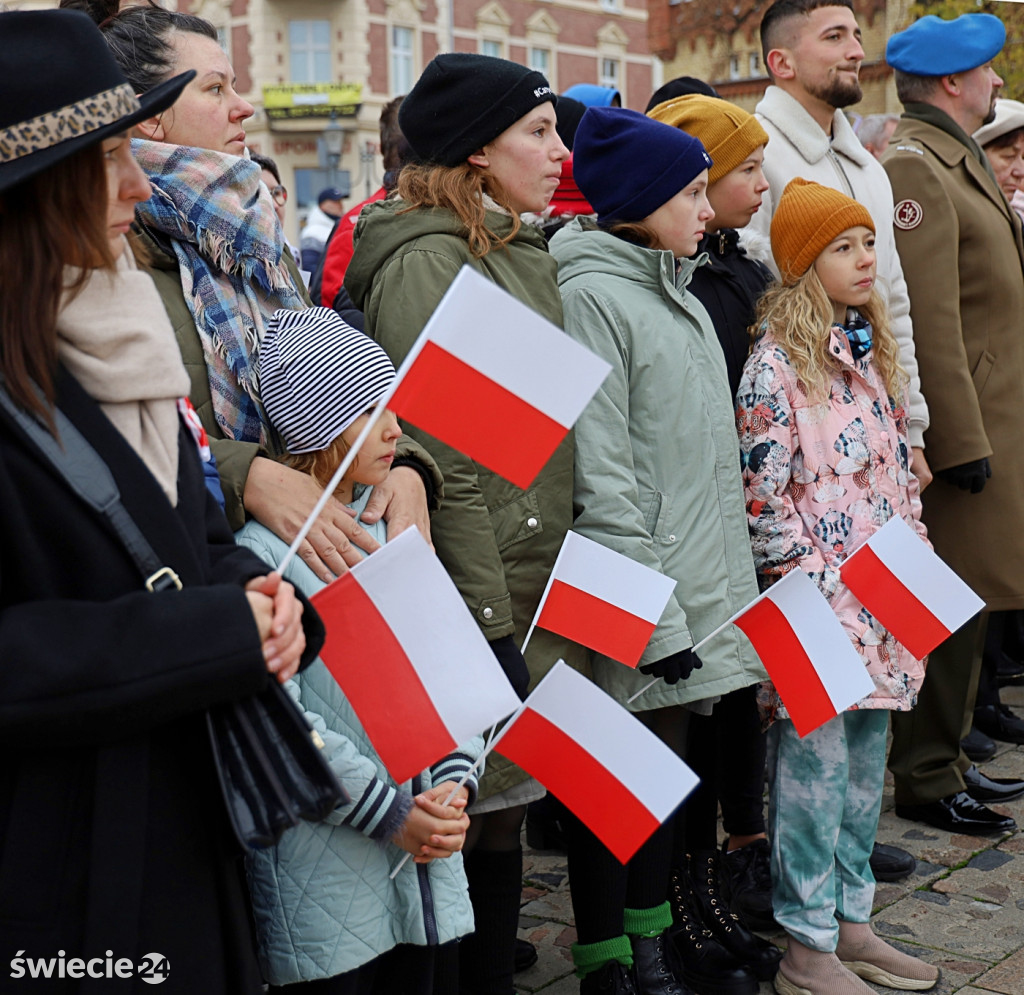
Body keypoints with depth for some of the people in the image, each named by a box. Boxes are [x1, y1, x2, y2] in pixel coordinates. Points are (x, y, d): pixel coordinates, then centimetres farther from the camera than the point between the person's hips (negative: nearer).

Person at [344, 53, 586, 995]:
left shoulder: (522, 251, 14)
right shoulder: (426, 261, -14)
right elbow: (445, 465, -19)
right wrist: (491, 624, -19)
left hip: (540, 587, 8)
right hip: (479, 592, -8)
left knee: (506, 811, 15)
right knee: (471, 819, 1)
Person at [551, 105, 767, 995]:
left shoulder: (679, 294, 14)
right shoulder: (591, 296, -15)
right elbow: (599, 479, -19)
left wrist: (727, 577, 18)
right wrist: (654, 613, -20)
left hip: (696, 582, 9)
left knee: (667, 756, 18)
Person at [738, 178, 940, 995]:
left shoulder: (872, 352, 13)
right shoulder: (776, 361, -11)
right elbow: (763, 492, -13)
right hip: (820, 602, -8)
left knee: (867, 760, 14)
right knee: (817, 762, -2)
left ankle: (851, 920, 28)